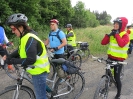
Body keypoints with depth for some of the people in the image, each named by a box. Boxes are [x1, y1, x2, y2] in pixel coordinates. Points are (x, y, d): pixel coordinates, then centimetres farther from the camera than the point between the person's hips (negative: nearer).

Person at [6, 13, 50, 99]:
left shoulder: (30, 39, -26)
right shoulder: (25, 37, 6)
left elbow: (31, 60, -30)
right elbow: (20, 51, 11)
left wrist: (13, 61, -21)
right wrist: (9, 58, -5)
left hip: (39, 71, -10)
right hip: (37, 70, 10)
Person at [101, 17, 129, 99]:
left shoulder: (125, 35, -12)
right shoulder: (113, 34, 5)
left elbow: (121, 44, -33)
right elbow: (103, 43, -2)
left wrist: (116, 34, -22)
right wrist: (108, 35, -15)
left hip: (119, 59, -5)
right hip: (110, 57, 6)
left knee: (116, 77, 0)